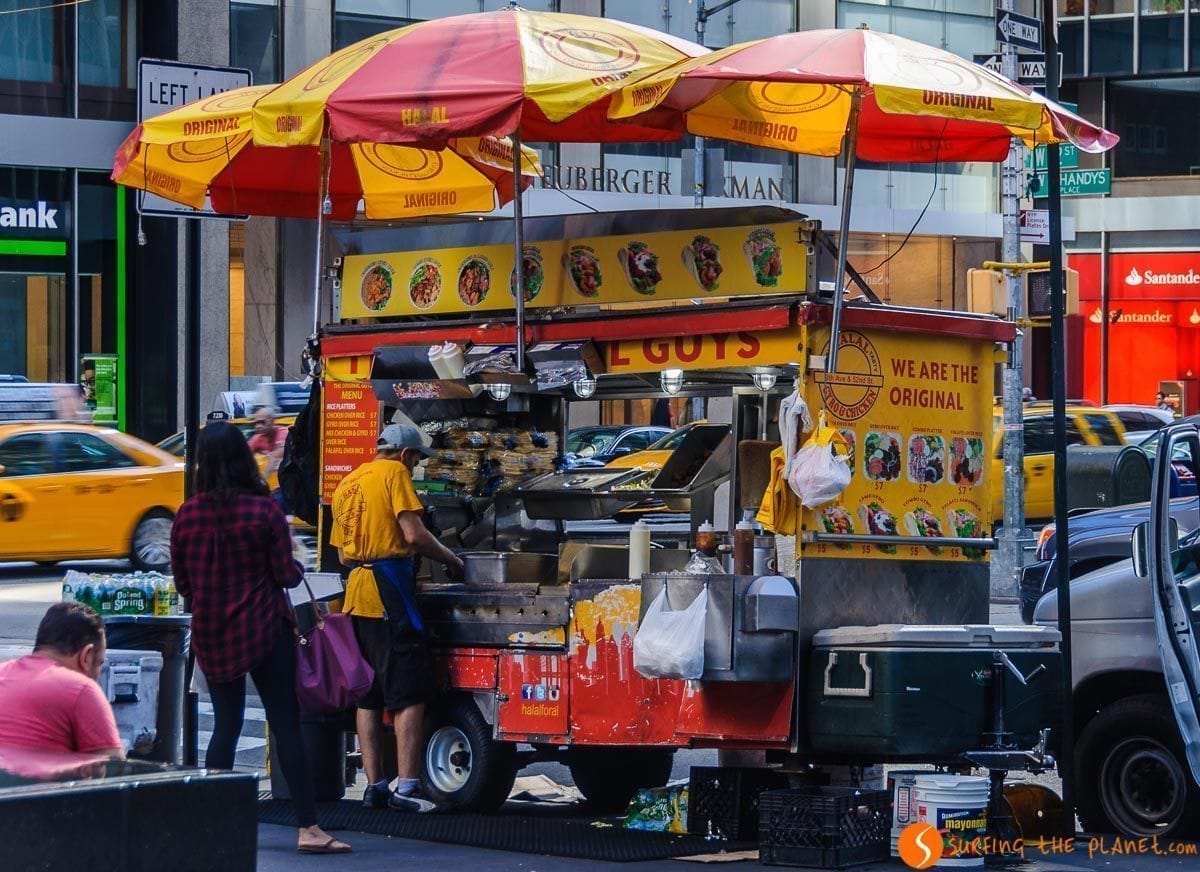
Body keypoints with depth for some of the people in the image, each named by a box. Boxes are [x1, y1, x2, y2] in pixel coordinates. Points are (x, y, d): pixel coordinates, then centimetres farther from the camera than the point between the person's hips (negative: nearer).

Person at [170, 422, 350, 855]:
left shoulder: (186, 516, -2)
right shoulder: (265, 510, -10)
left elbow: (182, 584, 6)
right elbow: (285, 575, -8)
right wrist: (297, 568, 14)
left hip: (211, 635, 3)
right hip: (263, 628, -3)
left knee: (225, 724, 14)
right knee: (285, 725, -1)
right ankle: (308, 827, -4)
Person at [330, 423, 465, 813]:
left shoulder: (347, 484, 20)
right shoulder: (394, 472, -3)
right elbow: (414, 534, -12)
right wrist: (450, 558, 0)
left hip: (356, 591, 8)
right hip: (390, 590, -8)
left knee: (369, 695, 11)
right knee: (410, 693, -9)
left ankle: (374, 785, 10)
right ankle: (406, 787, -16)